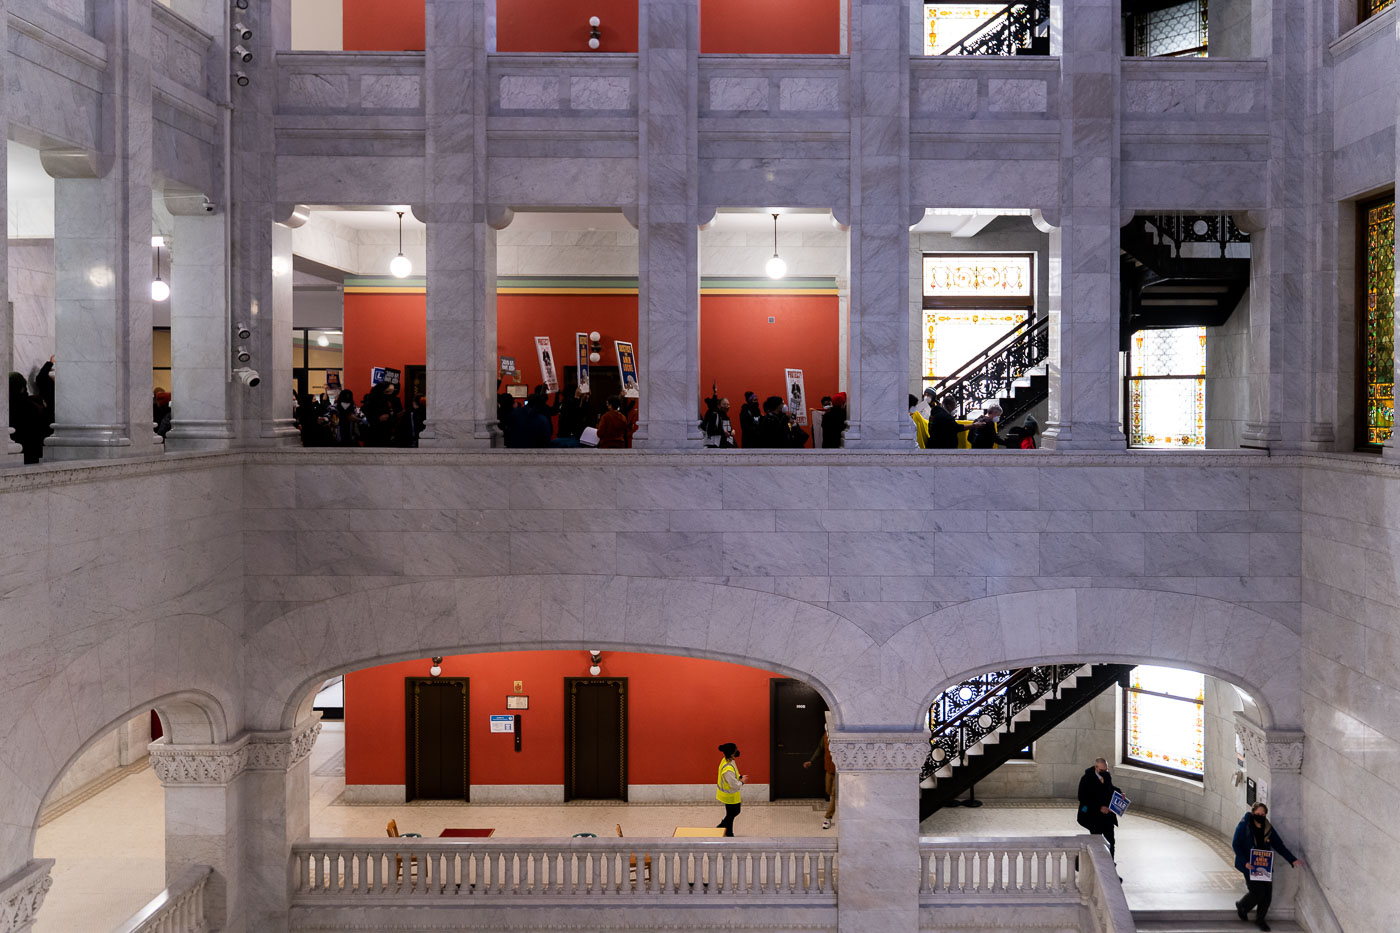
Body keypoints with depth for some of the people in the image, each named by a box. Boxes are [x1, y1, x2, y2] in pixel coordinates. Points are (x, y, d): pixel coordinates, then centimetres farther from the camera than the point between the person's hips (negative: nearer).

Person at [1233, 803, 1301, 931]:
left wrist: (1292, 859, 1)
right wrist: (1245, 862, -19)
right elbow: (1236, 845, -10)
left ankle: (1260, 919, 25)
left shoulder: (1268, 828, 4)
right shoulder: (1244, 826, -10)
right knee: (1258, 891, -10)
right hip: (1250, 865, -5)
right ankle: (1241, 906, 20)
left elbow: (1279, 845, 9)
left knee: (1267, 893, 4)